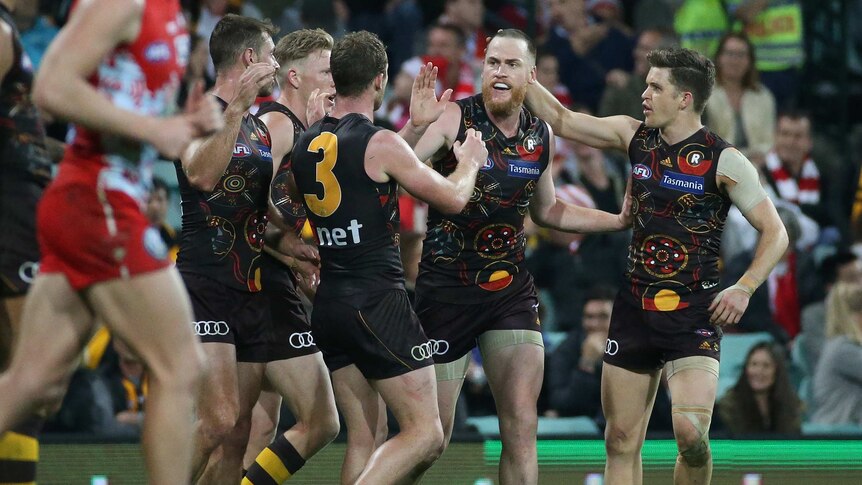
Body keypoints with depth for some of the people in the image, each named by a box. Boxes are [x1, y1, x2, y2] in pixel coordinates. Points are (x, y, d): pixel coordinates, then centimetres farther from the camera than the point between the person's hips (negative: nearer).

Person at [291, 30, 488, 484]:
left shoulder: (307, 144, 9)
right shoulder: (381, 143, -12)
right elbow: (452, 199, -3)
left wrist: (417, 126, 33)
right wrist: (469, 161, 18)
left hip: (327, 306, 8)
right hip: (377, 302, -8)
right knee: (425, 435, -7)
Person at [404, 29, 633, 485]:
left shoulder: (540, 134, 5)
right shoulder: (455, 118, -12)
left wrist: (620, 221, 17)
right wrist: (416, 126, -43)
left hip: (510, 288, 4)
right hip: (447, 287, -4)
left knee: (521, 424, -5)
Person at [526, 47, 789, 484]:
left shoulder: (722, 160, -8)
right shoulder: (635, 137, 6)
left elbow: (775, 233, -6)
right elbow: (561, 119, 16)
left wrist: (744, 288, -18)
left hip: (693, 313, -5)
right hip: (635, 309, 5)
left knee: (691, 432, -21)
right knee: (621, 441, 4)